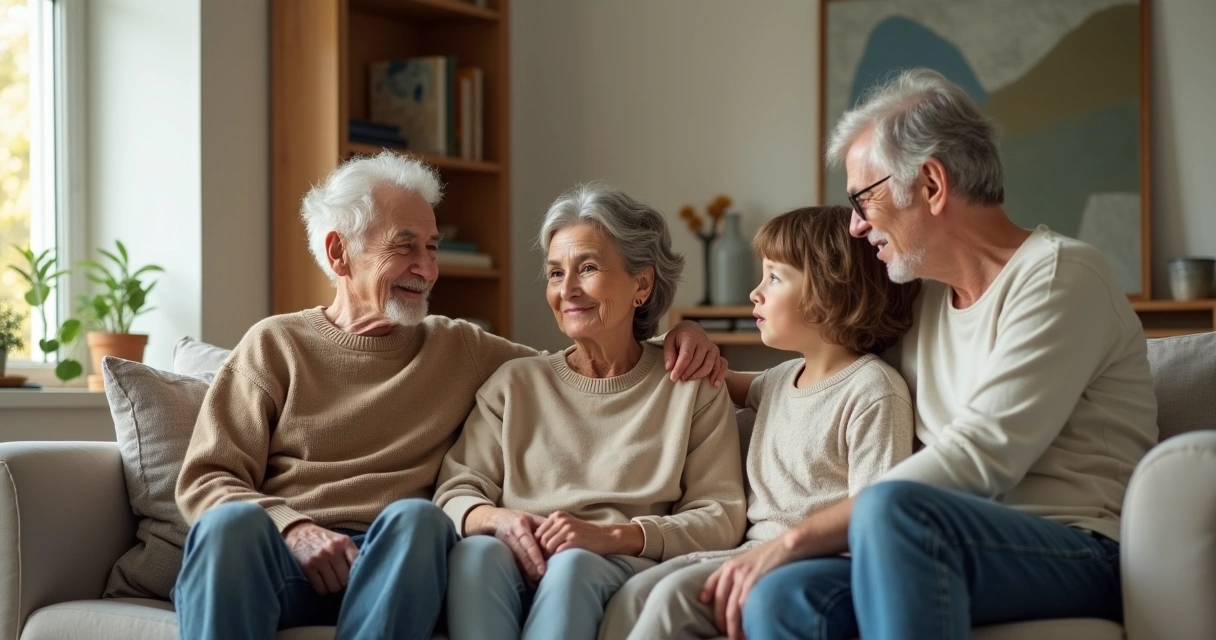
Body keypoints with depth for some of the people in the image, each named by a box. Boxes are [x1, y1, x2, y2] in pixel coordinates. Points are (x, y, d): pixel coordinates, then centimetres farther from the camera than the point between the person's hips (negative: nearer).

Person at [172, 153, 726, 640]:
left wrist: (673, 336, 9)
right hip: (280, 558, -1)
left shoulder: (462, 349, 21)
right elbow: (204, 481, 6)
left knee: (416, 517, -34)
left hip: (394, 565, 1)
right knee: (230, 522, -36)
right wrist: (294, 528, -14)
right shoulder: (275, 346, 14)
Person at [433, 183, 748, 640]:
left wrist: (609, 535, -15)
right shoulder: (515, 384, 19)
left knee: (572, 565, -37)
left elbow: (721, 519, 2)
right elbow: (455, 492, 11)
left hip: (624, 570, -2)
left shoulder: (692, 389, 12)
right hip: (524, 564, 2)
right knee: (476, 552, -33)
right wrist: (497, 519, -15)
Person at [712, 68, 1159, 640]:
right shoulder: (922, 299, 20)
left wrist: (794, 540, -17)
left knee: (893, 508, -37)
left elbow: (977, 458, -16)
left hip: (1082, 555, -6)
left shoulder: (1059, 273, -4)